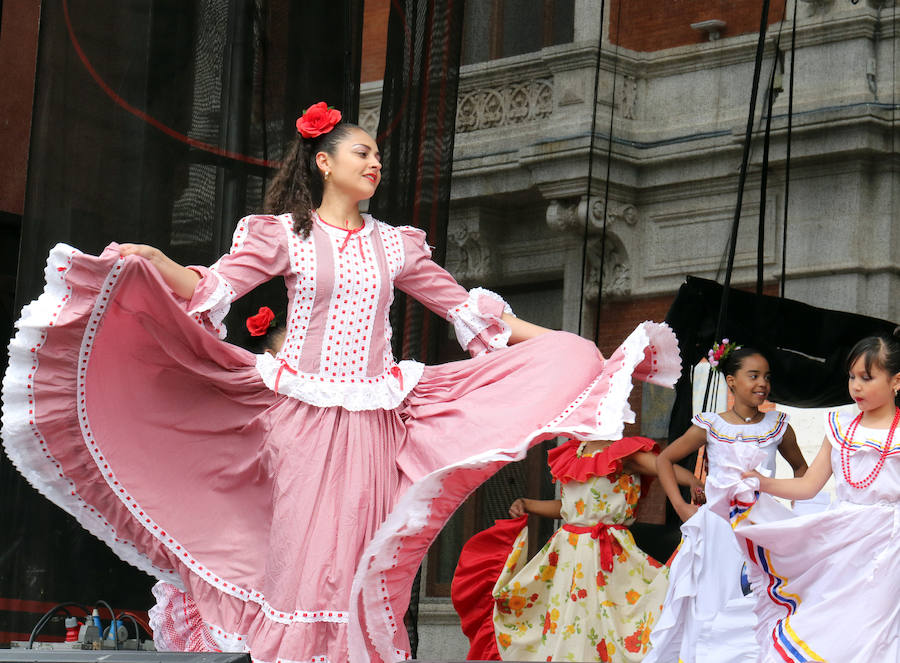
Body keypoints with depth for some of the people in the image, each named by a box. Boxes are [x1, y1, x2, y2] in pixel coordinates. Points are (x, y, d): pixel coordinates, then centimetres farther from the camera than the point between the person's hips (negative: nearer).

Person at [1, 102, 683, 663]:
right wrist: (154, 262, -26)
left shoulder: (394, 244, 15)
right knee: (305, 553, -9)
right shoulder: (286, 233, 6)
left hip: (373, 418, 3)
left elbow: (466, 308, 18)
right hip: (304, 412, -3)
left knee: (365, 561, -3)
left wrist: (561, 347, 15)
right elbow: (212, 290, -5)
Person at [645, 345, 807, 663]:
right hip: (718, 534, -1)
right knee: (713, 611, -1)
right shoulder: (711, 427, 0)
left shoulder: (777, 426, 5)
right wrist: (680, 506, 2)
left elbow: (800, 467, 21)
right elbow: (664, 459, 10)